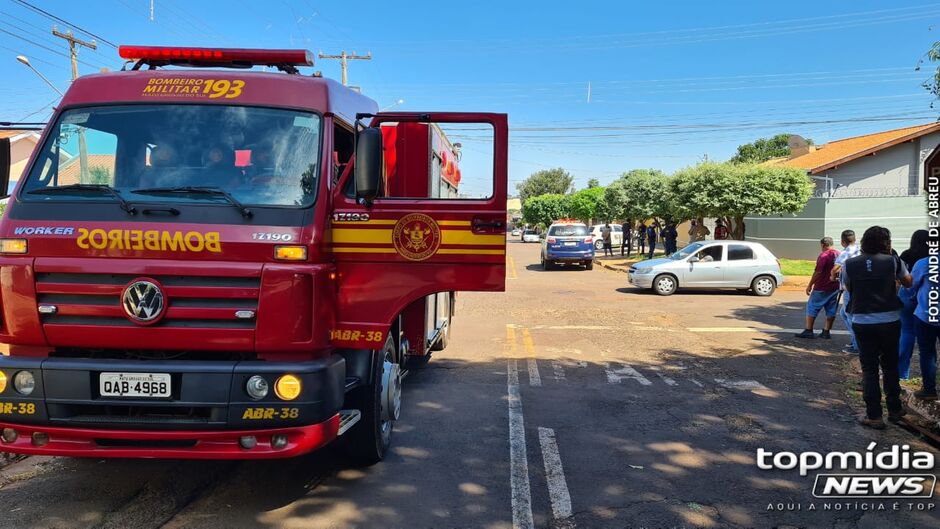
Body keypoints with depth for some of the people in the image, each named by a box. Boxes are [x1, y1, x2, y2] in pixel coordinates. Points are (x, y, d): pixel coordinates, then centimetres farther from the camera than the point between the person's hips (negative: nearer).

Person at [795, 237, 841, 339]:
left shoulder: (824, 255, -15)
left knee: (812, 307, 2)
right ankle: (826, 332, 11)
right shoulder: (838, 254, 7)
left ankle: (808, 331, 3)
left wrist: (810, 285, -11)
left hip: (822, 288, -7)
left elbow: (818, 272, -17)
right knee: (831, 310, 10)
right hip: (835, 288, 7)